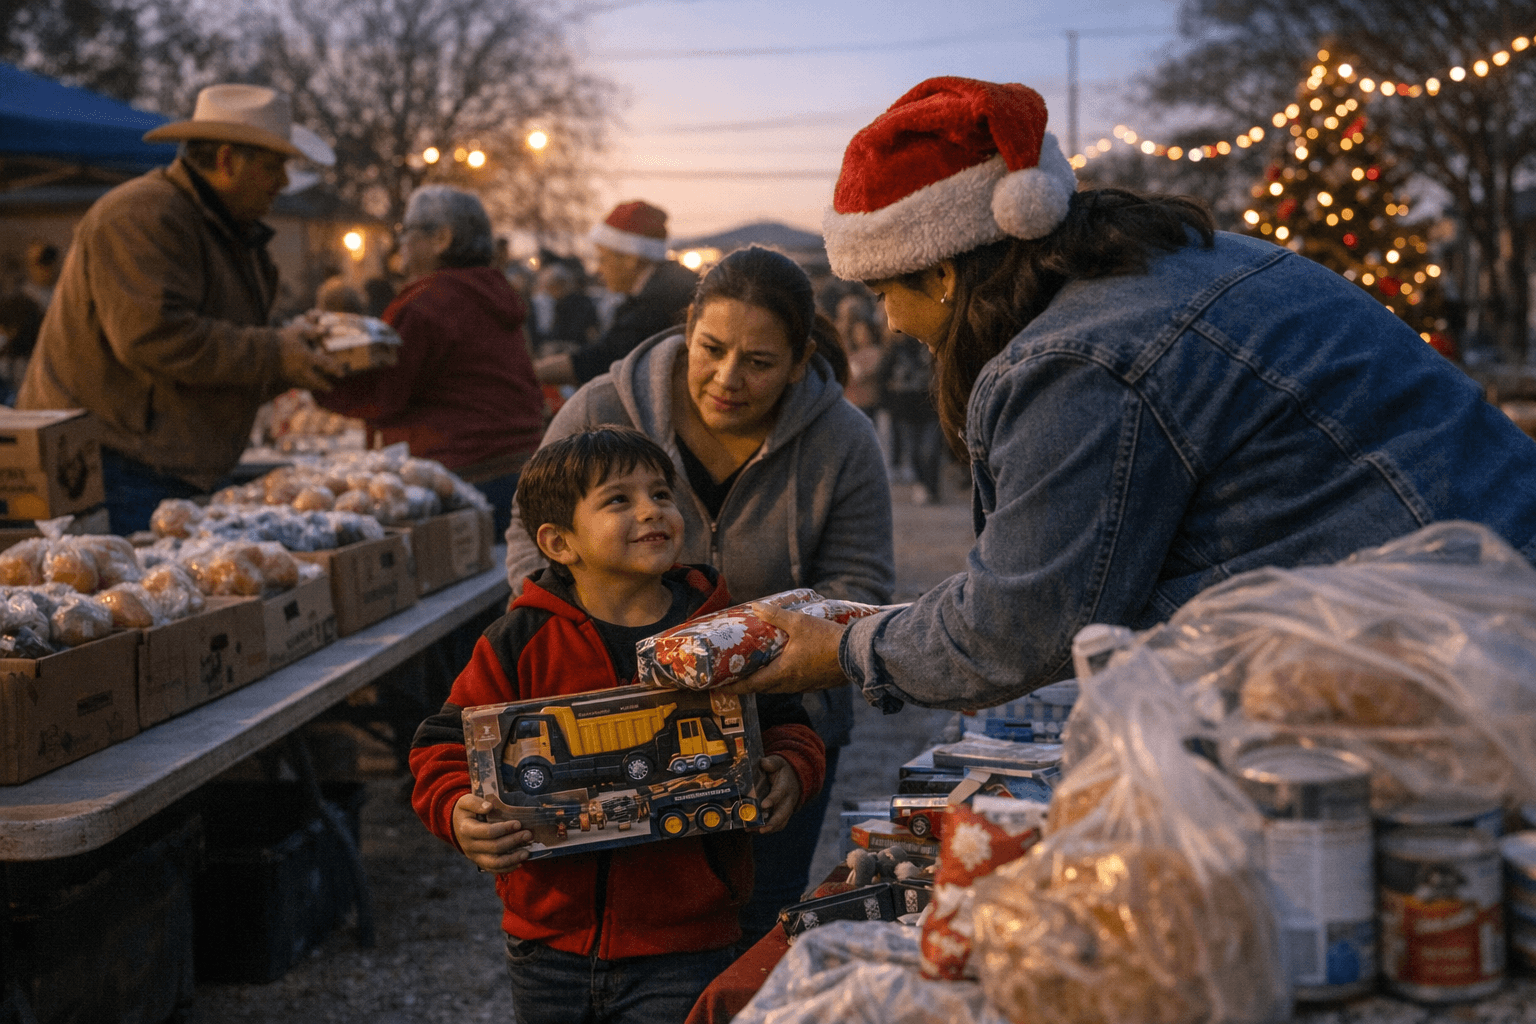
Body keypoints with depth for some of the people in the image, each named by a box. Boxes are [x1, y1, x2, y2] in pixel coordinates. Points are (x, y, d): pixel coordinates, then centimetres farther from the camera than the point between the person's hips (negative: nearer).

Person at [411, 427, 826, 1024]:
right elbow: (446, 746, 0)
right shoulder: (521, 642, -4)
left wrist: (789, 770, -11)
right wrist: (458, 812, -19)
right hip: (550, 941, 1)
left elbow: (784, 724, 10)